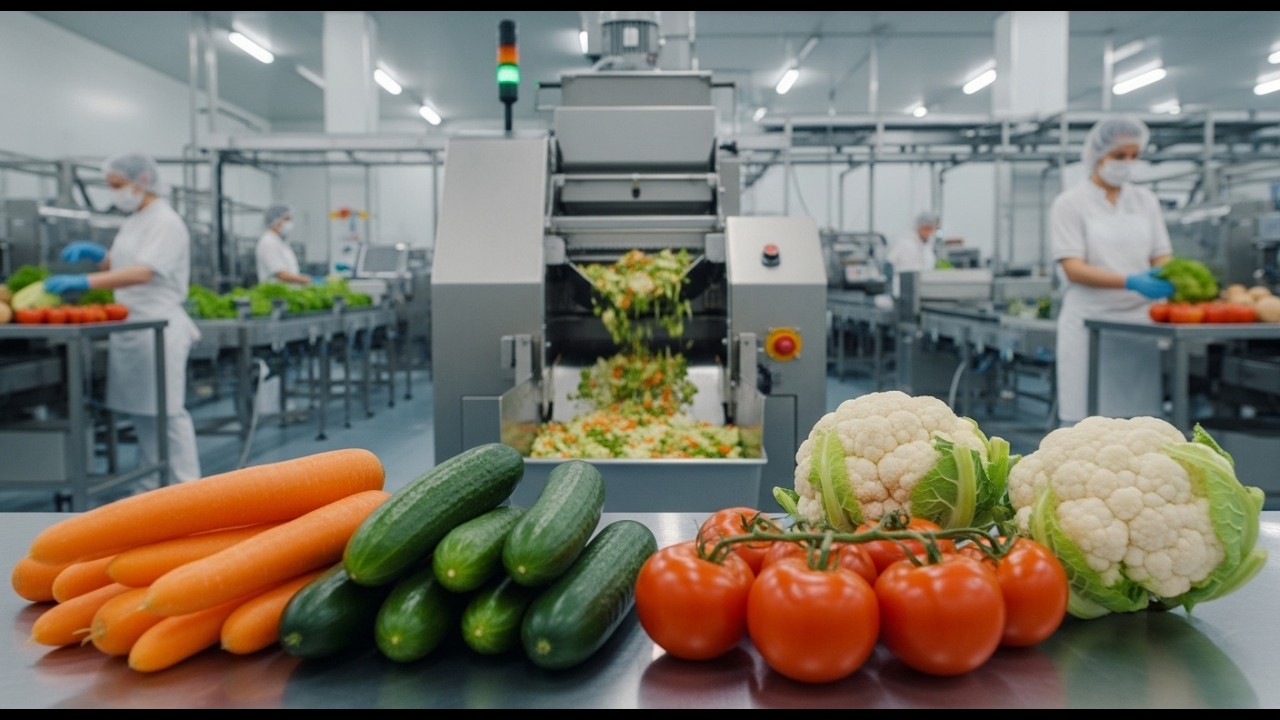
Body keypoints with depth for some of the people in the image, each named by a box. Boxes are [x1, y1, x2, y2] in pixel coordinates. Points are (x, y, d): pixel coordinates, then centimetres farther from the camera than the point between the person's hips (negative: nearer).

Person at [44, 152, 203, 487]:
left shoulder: (165, 222, -12)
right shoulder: (133, 221, 16)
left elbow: (143, 272, -24)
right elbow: (117, 265, 22)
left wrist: (83, 281, -30)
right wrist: (93, 252, 2)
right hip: (129, 326, 9)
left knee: (167, 411, -4)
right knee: (140, 410, 11)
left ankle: (186, 487, 4)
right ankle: (155, 484, 20)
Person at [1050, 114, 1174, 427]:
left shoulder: (1145, 200, 12)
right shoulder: (1070, 203, -2)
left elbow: (1161, 258, 9)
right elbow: (1073, 269, -11)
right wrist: (1130, 282, -25)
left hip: (1139, 322, 4)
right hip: (1090, 323, -4)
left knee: (1139, 414, 3)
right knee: (1084, 417, -4)